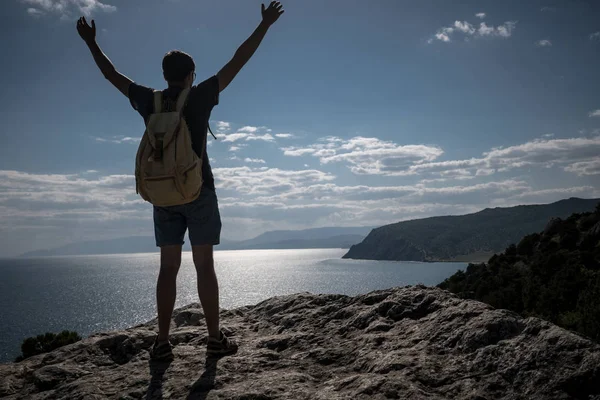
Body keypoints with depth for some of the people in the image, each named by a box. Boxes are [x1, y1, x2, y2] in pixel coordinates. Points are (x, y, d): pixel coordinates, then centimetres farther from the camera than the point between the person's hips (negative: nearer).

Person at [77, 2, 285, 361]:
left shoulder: (149, 101, 4)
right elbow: (237, 63, -3)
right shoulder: (199, 96, -5)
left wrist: (91, 42, 33)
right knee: (205, 266, 0)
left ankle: (163, 342, 5)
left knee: (168, 268, 6)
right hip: (199, 191, -3)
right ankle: (215, 339, 4)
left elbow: (113, 75, 18)